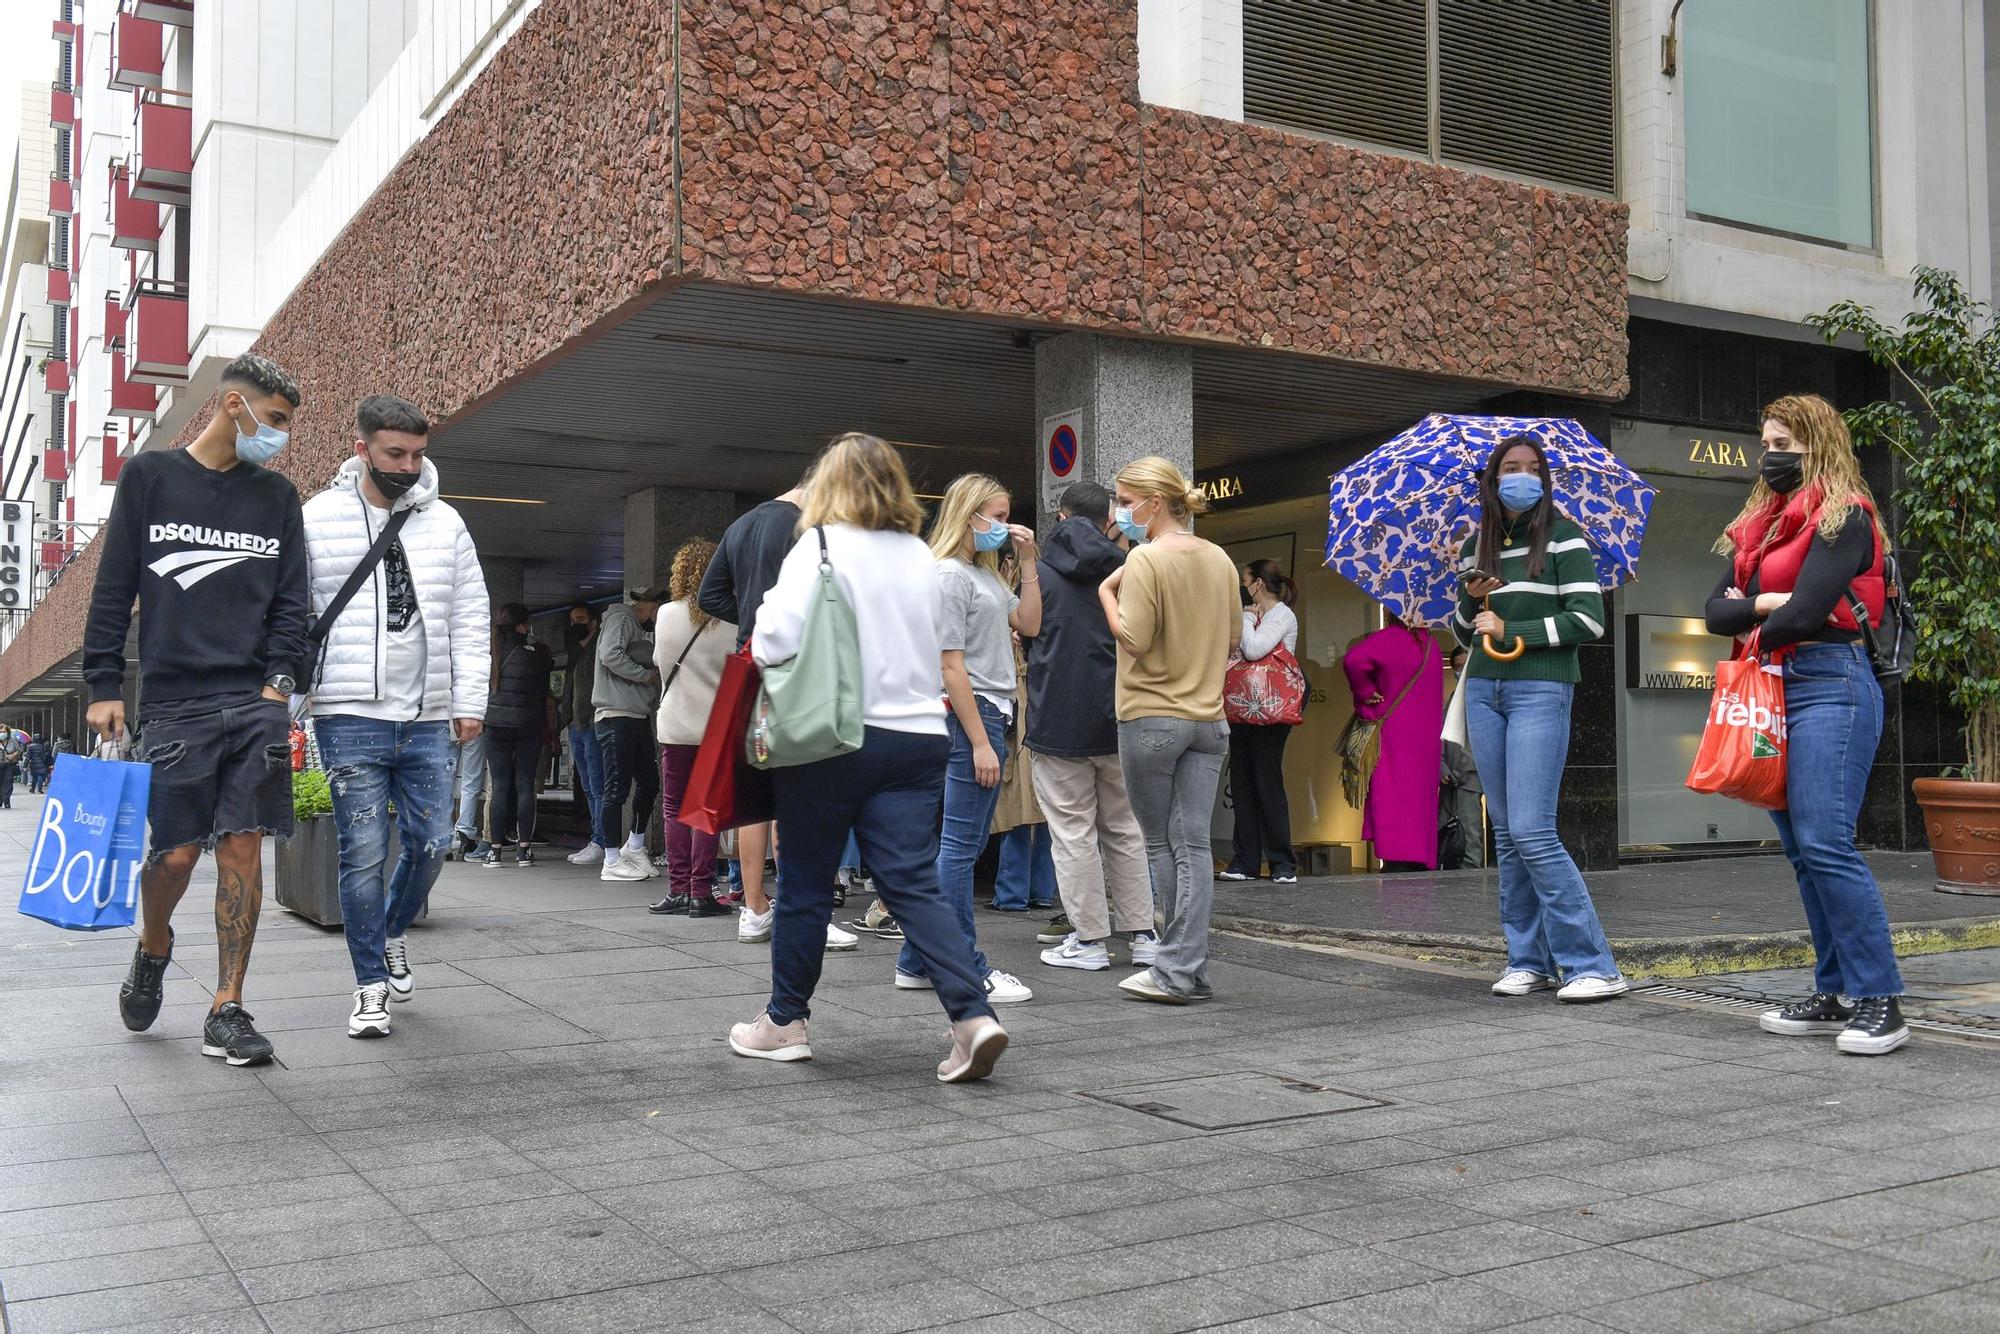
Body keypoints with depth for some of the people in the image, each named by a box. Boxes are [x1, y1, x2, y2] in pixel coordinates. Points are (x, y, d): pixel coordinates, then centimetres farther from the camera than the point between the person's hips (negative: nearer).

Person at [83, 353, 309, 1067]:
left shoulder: (277, 496, 13)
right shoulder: (148, 476, 7)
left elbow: (290, 601, 13)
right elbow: (113, 589, 6)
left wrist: (279, 679, -1)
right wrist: (104, 687, 1)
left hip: (256, 705, 2)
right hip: (175, 705, -2)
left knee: (243, 850, -3)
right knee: (176, 852, -4)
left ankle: (227, 1011, 4)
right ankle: (152, 948, 29)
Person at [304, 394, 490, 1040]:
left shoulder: (445, 522, 7)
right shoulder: (316, 519, -1)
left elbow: (471, 619, 9)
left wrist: (469, 700, 4)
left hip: (428, 719, 3)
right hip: (351, 719, -3)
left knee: (430, 842, 6)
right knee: (365, 853, -2)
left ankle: (392, 934, 35)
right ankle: (371, 985, 12)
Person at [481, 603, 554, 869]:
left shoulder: (491, 650, 0)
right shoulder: (534, 652, -7)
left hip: (497, 724, 1)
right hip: (528, 725, -1)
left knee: (500, 787, 4)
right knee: (525, 786, 3)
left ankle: (496, 849, 3)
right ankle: (523, 849, 1)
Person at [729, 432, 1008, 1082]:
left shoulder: (821, 547, -7)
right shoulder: (921, 558, 12)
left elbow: (775, 639, -16)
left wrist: (760, 644, 4)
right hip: (919, 735, 5)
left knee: (805, 882, 9)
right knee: (915, 881, 2)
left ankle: (785, 1021, 22)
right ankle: (974, 1015, -12)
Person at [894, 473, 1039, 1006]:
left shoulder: (984, 573, 17)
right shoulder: (948, 574, -11)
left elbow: (1029, 624, 19)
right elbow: (951, 665, -16)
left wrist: (1029, 562, 12)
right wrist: (980, 742, -18)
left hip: (991, 714, 10)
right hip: (971, 717, -10)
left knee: (961, 843, 12)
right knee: (960, 846, -5)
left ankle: (918, 961, 19)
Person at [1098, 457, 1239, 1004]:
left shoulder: (1146, 558, -12)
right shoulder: (1220, 559, 8)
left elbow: (1133, 640, -16)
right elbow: (1234, 639, 14)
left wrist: (1106, 592, -4)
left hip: (1151, 717, -5)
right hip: (1208, 716, 5)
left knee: (1160, 842, 6)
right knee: (1193, 844, 3)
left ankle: (1178, 971, 9)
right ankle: (1186, 969, 1)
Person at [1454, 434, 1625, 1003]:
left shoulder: (1563, 538, 0)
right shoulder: (1474, 549, 15)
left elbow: (1588, 620, -8)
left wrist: (1511, 630, -9)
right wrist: (1470, 600, 0)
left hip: (1540, 690, -6)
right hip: (1483, 693, 6)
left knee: (1532, 832, -14)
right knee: (1506, 834, 6)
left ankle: (1594, 968, -9)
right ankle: (1529, 961, 13)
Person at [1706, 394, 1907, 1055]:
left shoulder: (1844, 516, -4)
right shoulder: (1756, 526, 19)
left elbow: (1805, 611, -16)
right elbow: (1717, 610, 9)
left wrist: (1759, 635, 2)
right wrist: (1765, 604, -8)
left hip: (1828, 684, -8)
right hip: (1773, 690, 8)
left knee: (1825, 843, -15)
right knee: (1802, 849, 7)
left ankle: (1880, 1000, -10)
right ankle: (1835, 994, 13)